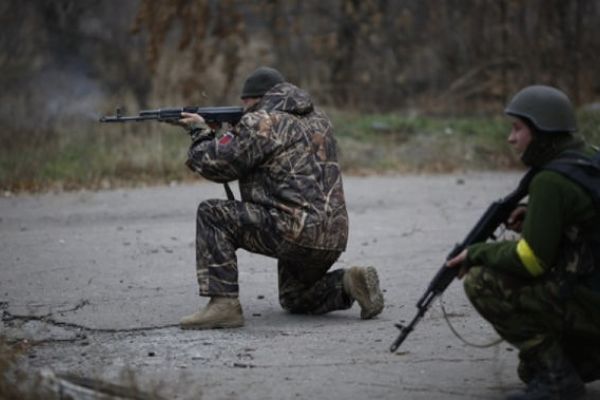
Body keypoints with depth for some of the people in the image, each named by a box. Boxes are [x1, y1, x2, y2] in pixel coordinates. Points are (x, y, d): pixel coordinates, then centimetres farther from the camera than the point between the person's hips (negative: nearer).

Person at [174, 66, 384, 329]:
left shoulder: (262, 122, -8)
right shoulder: (317, 120, 19)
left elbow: (217, 163, -5)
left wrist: (200, 131, 13)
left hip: (296, 231, -9)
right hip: (333, 238, 9)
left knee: (212, 215, -3)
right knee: (294, 300, 30)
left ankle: (223, 303, -9)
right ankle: (349, 285, 5)